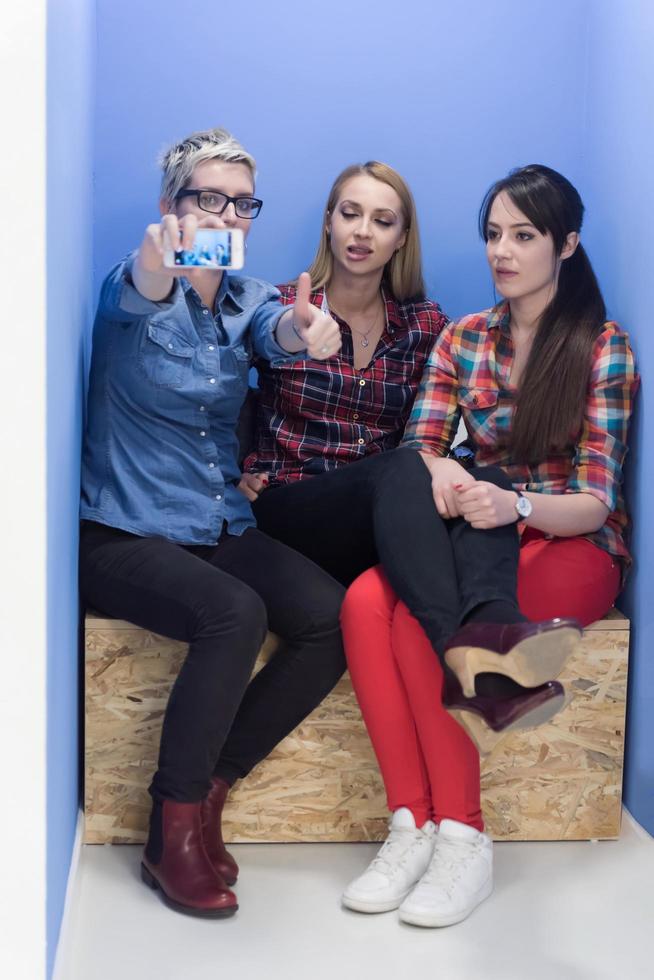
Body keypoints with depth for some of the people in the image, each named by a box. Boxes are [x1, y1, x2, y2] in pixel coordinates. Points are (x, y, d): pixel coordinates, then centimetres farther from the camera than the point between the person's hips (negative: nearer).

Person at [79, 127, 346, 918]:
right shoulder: (130, 289, -5)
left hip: (222, 530, 5)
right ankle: (174, 830, -17)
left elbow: (277, 329, -18)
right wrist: (154, 274, -58)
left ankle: (206, 787, -4)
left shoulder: (247, 299, 7)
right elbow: (136, 295, -32)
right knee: (234, 613, -32)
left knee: (335, 619, -17)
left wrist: (303, 331, -44)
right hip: (125, 535, -5)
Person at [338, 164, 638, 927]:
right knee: (366, 602, -28)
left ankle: (461, 837, -22)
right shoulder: (464, 338, 10)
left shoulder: (603, 347, -4)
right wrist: (436, 471, -26)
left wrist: (515, 505, -33)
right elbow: (418, 446, 0)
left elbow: (595, 501, -11)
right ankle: (414, 825, -33)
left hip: (573, 547, -4)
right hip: (481, 544, 4)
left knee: (419, 624, -31)